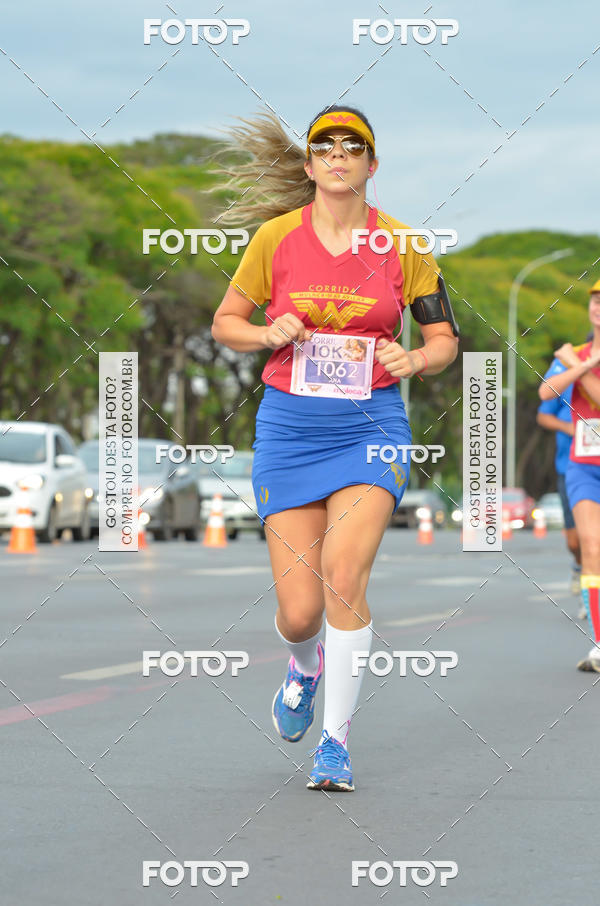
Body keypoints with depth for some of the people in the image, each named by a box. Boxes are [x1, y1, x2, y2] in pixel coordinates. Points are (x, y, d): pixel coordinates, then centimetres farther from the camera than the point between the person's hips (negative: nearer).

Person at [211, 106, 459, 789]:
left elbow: (445, 339, 9)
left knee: (344, 576, -20)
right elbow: (224, 323, 10)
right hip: (288, 425, 1)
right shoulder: (275, 236, 0)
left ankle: (337, 740, -6)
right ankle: (304, 667, 36)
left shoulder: (402, 245, 1)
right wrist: (270, 333, -11)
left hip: (371, 424, -1)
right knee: (299, 611, -2)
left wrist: (415, 359, -13)